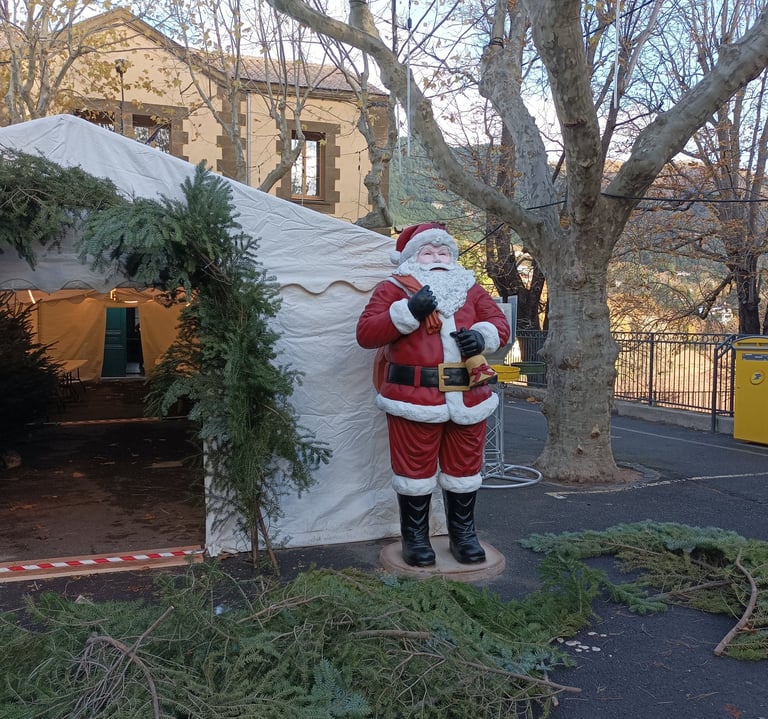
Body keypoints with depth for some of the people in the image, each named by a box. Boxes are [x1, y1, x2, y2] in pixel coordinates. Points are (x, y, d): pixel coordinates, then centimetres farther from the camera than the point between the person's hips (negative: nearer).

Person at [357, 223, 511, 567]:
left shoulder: (471, 289, 17)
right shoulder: (393, 288, 4)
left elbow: (500, 324, 12)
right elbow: (365, 333, -7)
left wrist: (482, 335, -11)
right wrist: (408, 312, -18)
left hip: (468, 398, 4)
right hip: (414, 398, -4)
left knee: (464, 468, 12)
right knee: (416, 470, 4)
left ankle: (463, 534, 29)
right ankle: (415, 536, 22)